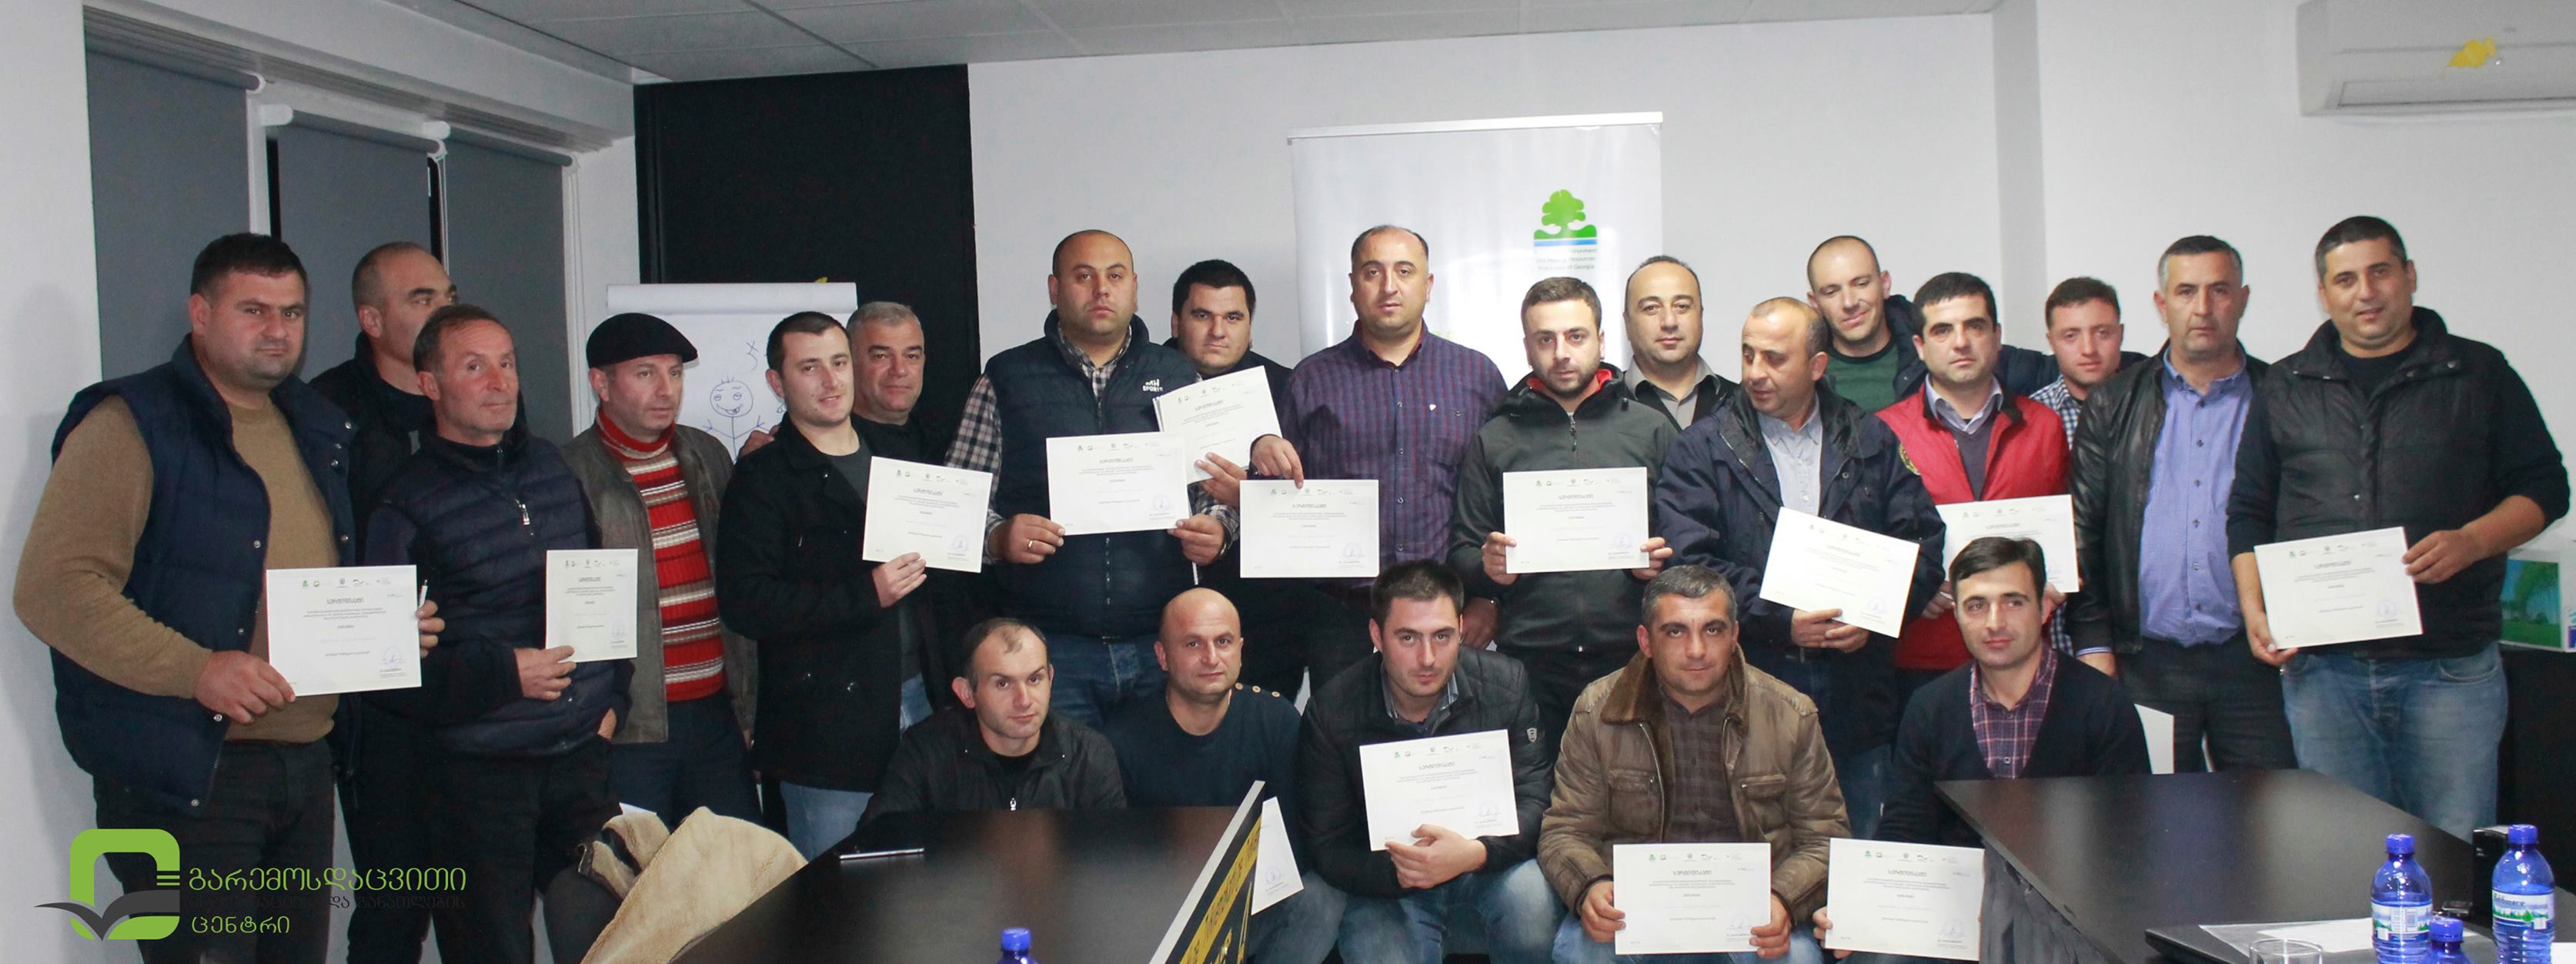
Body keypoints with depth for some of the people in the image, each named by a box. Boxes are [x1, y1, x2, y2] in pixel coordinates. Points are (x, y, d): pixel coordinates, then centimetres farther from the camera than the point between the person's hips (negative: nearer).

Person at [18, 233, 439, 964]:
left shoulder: (318, 430, 15)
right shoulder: (131, 424, -8)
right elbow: (52, 588, -17)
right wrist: (196, 670, -26)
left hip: (306, 763, 7)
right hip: (184, 775, -7)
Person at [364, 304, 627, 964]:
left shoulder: (551, 467, 11)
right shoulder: (408, 504, -5)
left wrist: (611, 698, 10)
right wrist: (502, 673, -17)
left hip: (584, 755, 5)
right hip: (481, 770, -4)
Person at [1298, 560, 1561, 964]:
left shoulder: (1505, 684, -9)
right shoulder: (1330, 712, -12)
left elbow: (1533, 800, -10)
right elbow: (1327, 848, -8)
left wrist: (1476, 853, -32)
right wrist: (1395, 871, -29)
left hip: (1488, 868, 2)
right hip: (1384, 884, -1)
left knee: (1533, 901, -29)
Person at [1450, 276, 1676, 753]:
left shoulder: (1652, 429, 11)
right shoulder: (1494, 440, 12)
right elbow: (1461, 550, 11)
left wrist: (1663, 563, -10)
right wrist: (1486, 567, -10)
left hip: (1631, 660, 0)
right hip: (1529, 667, 0)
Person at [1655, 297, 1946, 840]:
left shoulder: (1874, 444, 11)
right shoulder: (1702, 450, 3)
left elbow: (1924, 545, 7)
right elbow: (1689, 562, -8)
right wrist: (1780, 622, -16)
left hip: (1858, 706, 3)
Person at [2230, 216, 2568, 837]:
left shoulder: (2479, 375, 8)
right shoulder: (2287, 388, 12)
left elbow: (2543, 487, 7)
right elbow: (2248, 512, 13)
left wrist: (2471, 542, -12)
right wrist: (2255, 611, -1)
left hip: (2450, 669, -1)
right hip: (2321, 667, 1)